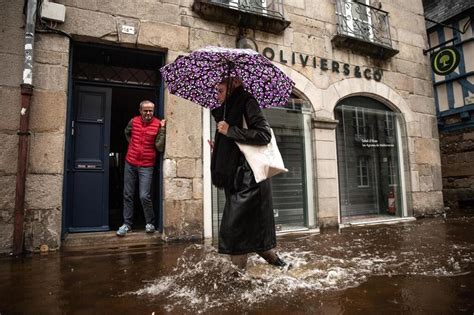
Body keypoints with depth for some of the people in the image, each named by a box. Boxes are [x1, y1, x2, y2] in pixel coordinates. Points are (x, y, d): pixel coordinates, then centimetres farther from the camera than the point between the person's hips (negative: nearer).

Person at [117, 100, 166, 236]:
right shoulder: (133, 121, 2)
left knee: (144, 196, -9)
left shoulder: (158, 124, -9)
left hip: (146, 166, -4)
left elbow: (160, 147, -16)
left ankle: (150, 223, 13)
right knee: (128, 195, 9)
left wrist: (162, 129, -23)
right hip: (130, 163, 4)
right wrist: (132, 144, 11)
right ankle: (127, 224, 22)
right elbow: (127, 133, 25)